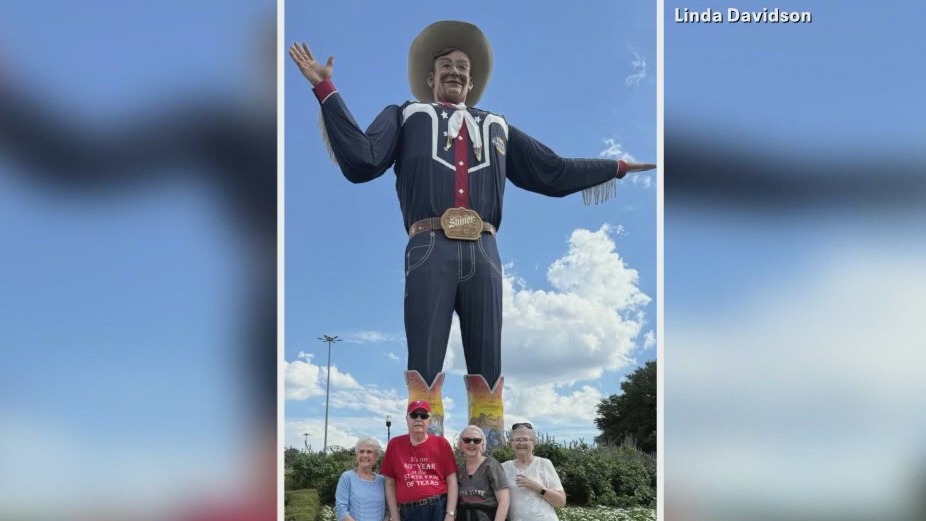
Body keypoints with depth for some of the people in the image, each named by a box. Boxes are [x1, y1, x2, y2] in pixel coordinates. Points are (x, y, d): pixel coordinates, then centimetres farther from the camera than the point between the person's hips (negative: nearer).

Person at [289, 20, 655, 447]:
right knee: (424, 363, -8)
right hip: (430, 251, -3)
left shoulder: (496, 127, 28)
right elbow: (361, 160, 2)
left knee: (487, 364, 1)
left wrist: (618, 167, 28)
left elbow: (555, 174, 29)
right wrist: (326, 89, -2)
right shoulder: (406, 117, 19)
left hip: (483, 253, 3)